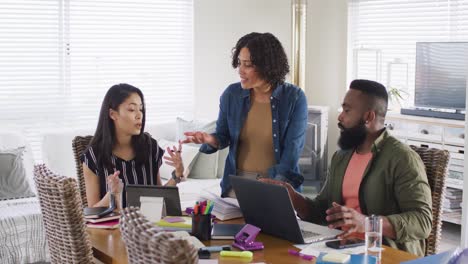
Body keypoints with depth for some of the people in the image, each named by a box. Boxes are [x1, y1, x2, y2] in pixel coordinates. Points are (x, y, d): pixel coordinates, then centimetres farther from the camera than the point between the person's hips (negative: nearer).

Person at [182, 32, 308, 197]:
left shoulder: (294, 98, -10)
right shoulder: (232, 94, -1)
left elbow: (293, 149, -13)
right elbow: (223, 136, 11)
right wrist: (210, 140, -13)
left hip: (280, 183, -2)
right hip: (237, 182, 2)